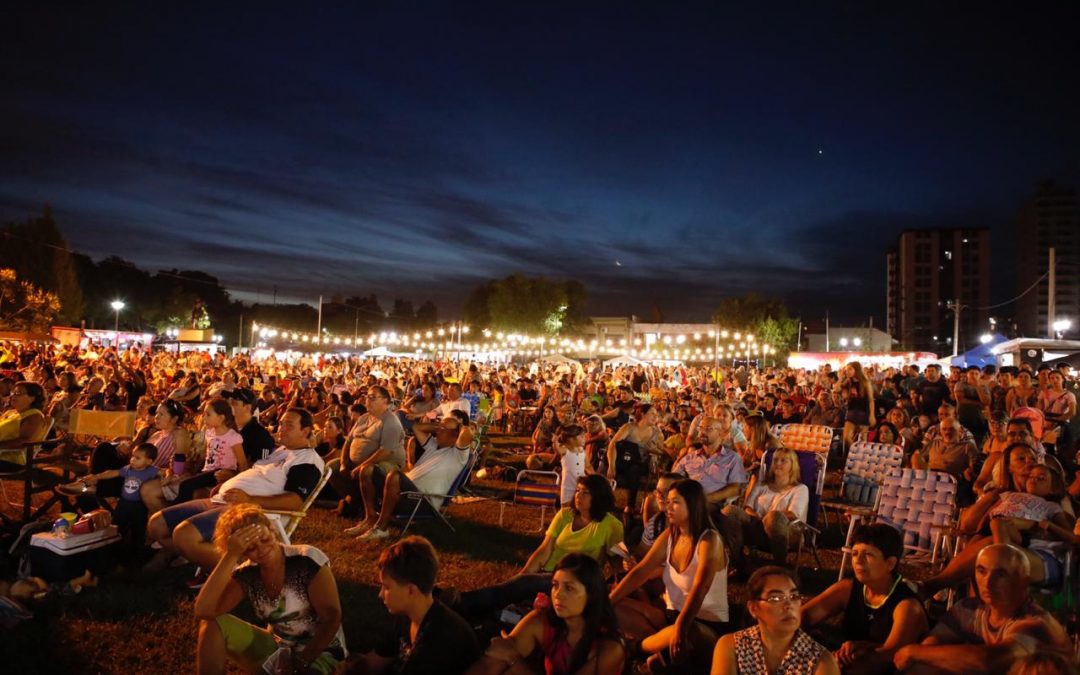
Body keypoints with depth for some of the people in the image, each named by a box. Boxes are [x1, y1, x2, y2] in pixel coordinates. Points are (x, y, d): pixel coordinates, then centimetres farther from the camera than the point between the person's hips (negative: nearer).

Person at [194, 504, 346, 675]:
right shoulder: (246, 574, -5)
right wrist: (231, 556, -26)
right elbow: (203, 611, -21)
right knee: (214, 623, -10)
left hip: (319, 652, -6)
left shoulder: (308, 561, -20)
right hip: (276, 648, 6)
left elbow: (332, 619, -16)